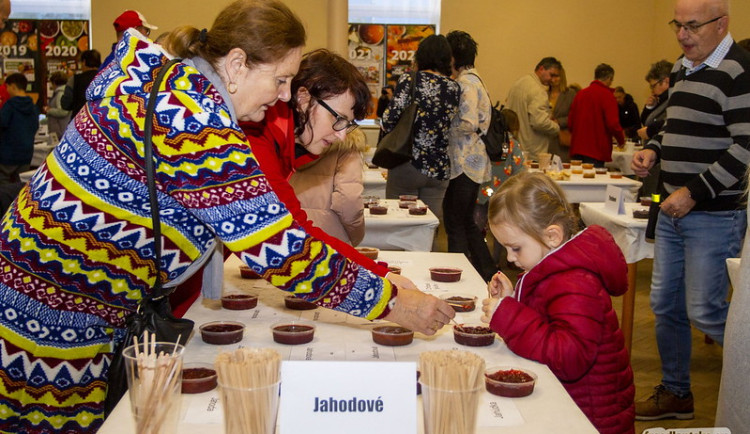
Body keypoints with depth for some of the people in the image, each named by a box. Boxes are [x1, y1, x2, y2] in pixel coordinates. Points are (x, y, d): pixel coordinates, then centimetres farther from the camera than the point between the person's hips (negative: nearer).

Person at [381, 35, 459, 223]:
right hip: (439, 168, 4)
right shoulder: (454, 88, 5)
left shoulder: (410, 80, -7)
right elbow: (450, 125, 7)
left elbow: (390, 118, -13)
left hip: (408, 164, -4)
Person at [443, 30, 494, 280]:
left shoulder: (466, 82, -14)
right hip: (473, 163, 10)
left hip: (465, 163, -10)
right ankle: (488, 273, 23)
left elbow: (468, 124, -24)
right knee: (466, 222, 17)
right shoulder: (473, 80, 16)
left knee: (455, 224, -3)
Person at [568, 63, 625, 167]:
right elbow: (613, 123, -14)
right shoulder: (607, 95, -8)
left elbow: (570, 121, 9)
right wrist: (621, 141, 4)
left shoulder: (580, 93, 8)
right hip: (597, 151, -6)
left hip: (577, 148, 6)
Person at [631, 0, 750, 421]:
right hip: (672, 211, 9)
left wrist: (694, 192, -21)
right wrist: (653, 149, 4)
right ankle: (676, 393, 29)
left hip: (713, 216, -8)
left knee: (704, 311, -4)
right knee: (665, 305, 13)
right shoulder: (682, 69, 12)